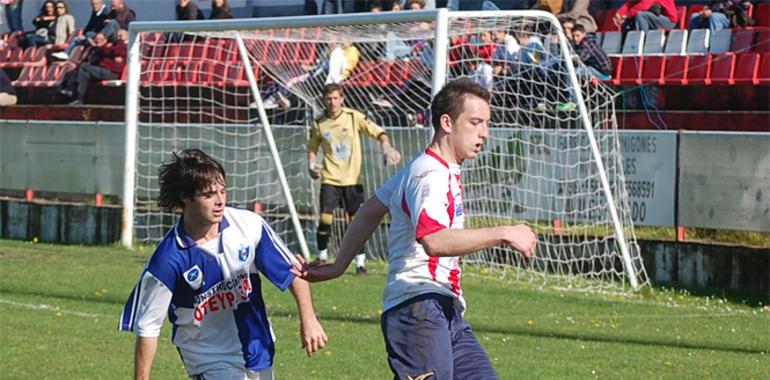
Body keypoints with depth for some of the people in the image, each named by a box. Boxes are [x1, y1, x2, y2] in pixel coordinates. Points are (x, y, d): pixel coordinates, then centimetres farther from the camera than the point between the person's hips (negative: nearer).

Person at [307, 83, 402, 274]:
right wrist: (311, 165, -1)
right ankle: (322, 257, 10)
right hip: (330, 179, 1)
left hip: (353, 179, -1)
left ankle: (360, 262, 8)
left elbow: (377, 131, -6)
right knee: (325, 218, -8)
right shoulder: (319, 124, 4)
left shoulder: (354, 117, -2)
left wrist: (386, 145, -26)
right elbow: (312, 147, 18)